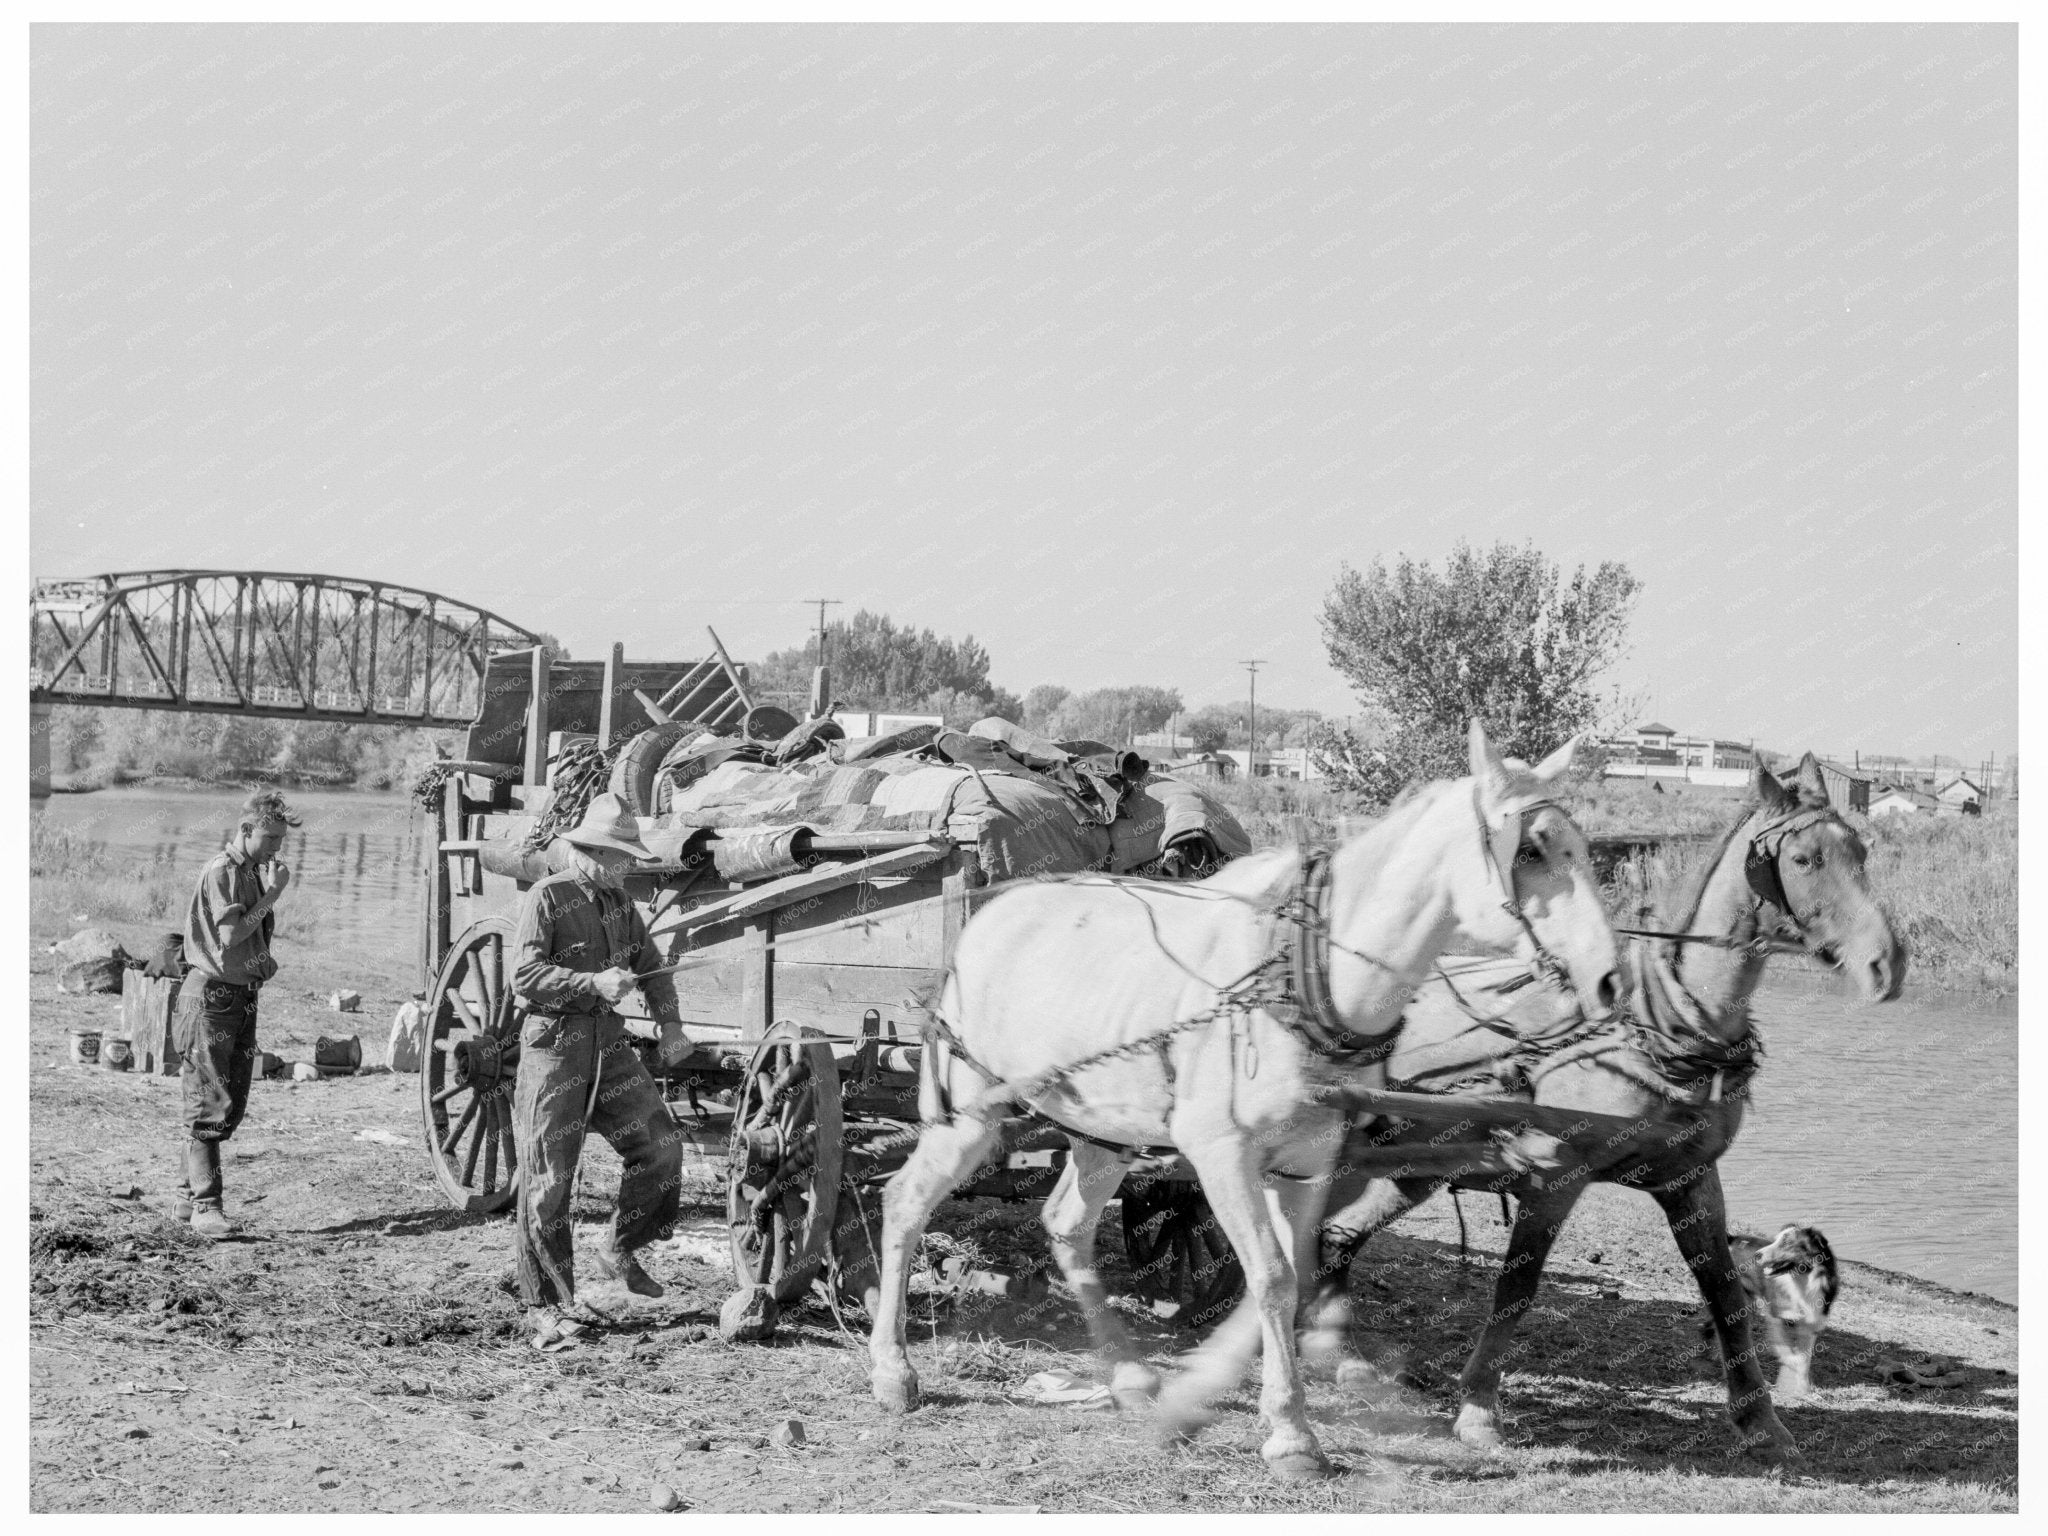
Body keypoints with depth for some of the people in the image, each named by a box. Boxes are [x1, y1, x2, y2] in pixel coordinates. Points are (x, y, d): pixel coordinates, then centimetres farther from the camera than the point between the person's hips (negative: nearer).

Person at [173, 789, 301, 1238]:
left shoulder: (255, 872, 14)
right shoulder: (220, 872, -13)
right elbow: (229, 935, -23)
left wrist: (263, 960, 5)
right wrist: (272, 894, -17)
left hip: (244, 995, 9)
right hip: (211, 995, -9)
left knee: (232, 1104, 10)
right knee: (210, 1104, -9)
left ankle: (189, 1194, 19)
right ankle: (205, 1206, -10)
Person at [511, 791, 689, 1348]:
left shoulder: (619, 900, 12)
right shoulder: (547, 897, -10)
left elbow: (649, 963, 22)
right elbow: (524, 975, -18)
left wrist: (669, 1022, 12)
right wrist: (593, 983, -26)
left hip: (608, 1043, 7)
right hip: (554, 1045, -7)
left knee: (660, 1145, -2)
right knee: (548, 1178, -3)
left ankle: (620, 1250, 19)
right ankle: (545, 1306, 4)